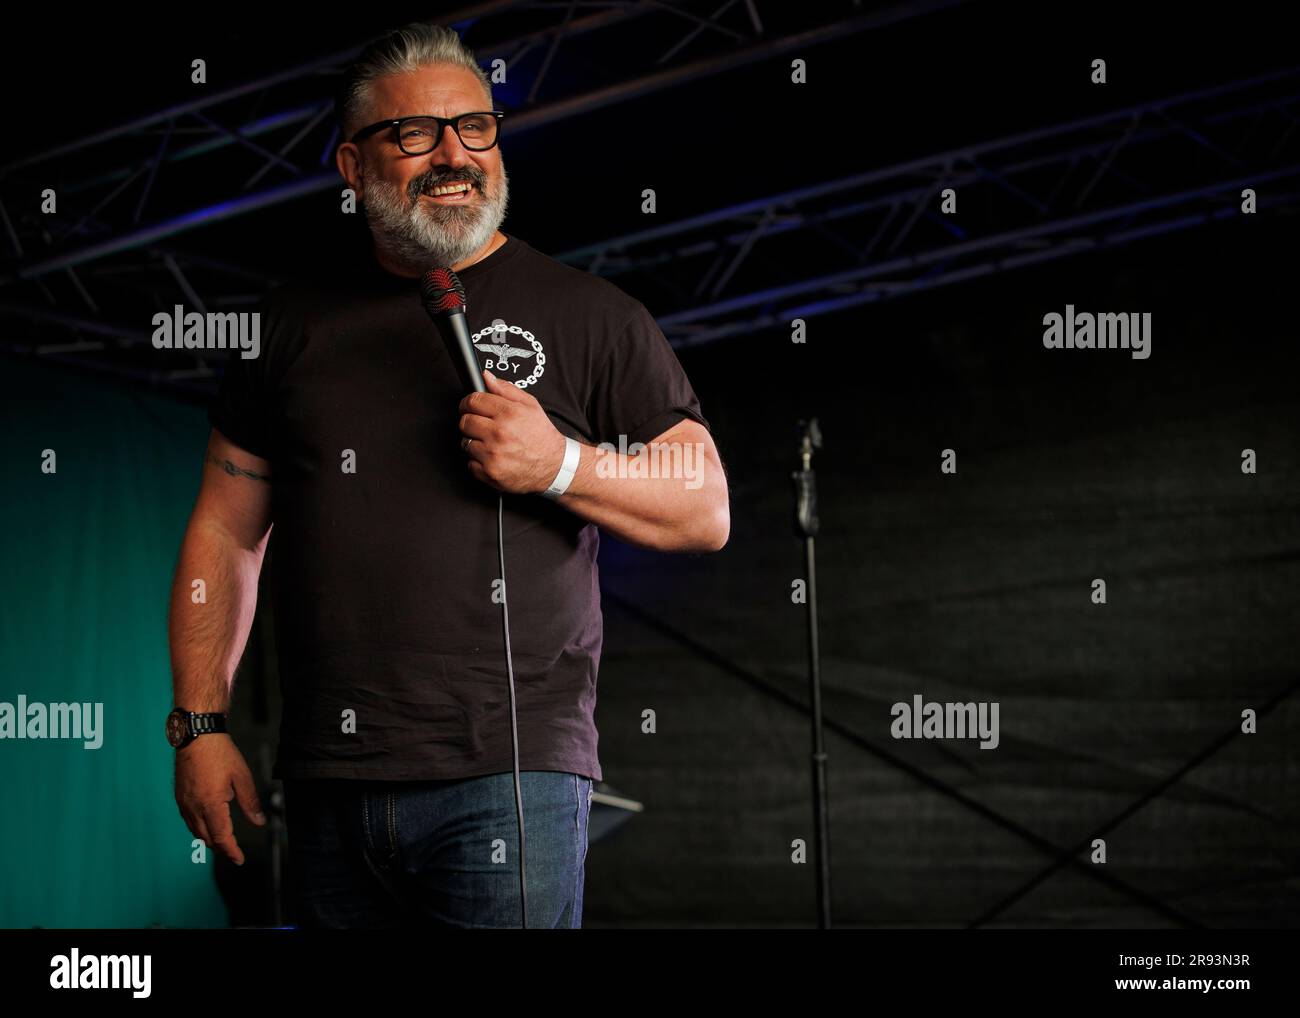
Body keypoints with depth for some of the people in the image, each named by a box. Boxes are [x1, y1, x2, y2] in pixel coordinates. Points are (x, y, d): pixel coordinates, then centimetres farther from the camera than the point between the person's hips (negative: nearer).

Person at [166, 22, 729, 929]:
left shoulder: (588, 316, 4)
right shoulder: (298, 322, 13)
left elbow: (707, 514, 2)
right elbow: (225, 532, 15)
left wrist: (560, 465, -13)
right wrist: (201, 723, 7)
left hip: (506, 779, -3)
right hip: (328, 787, 3)